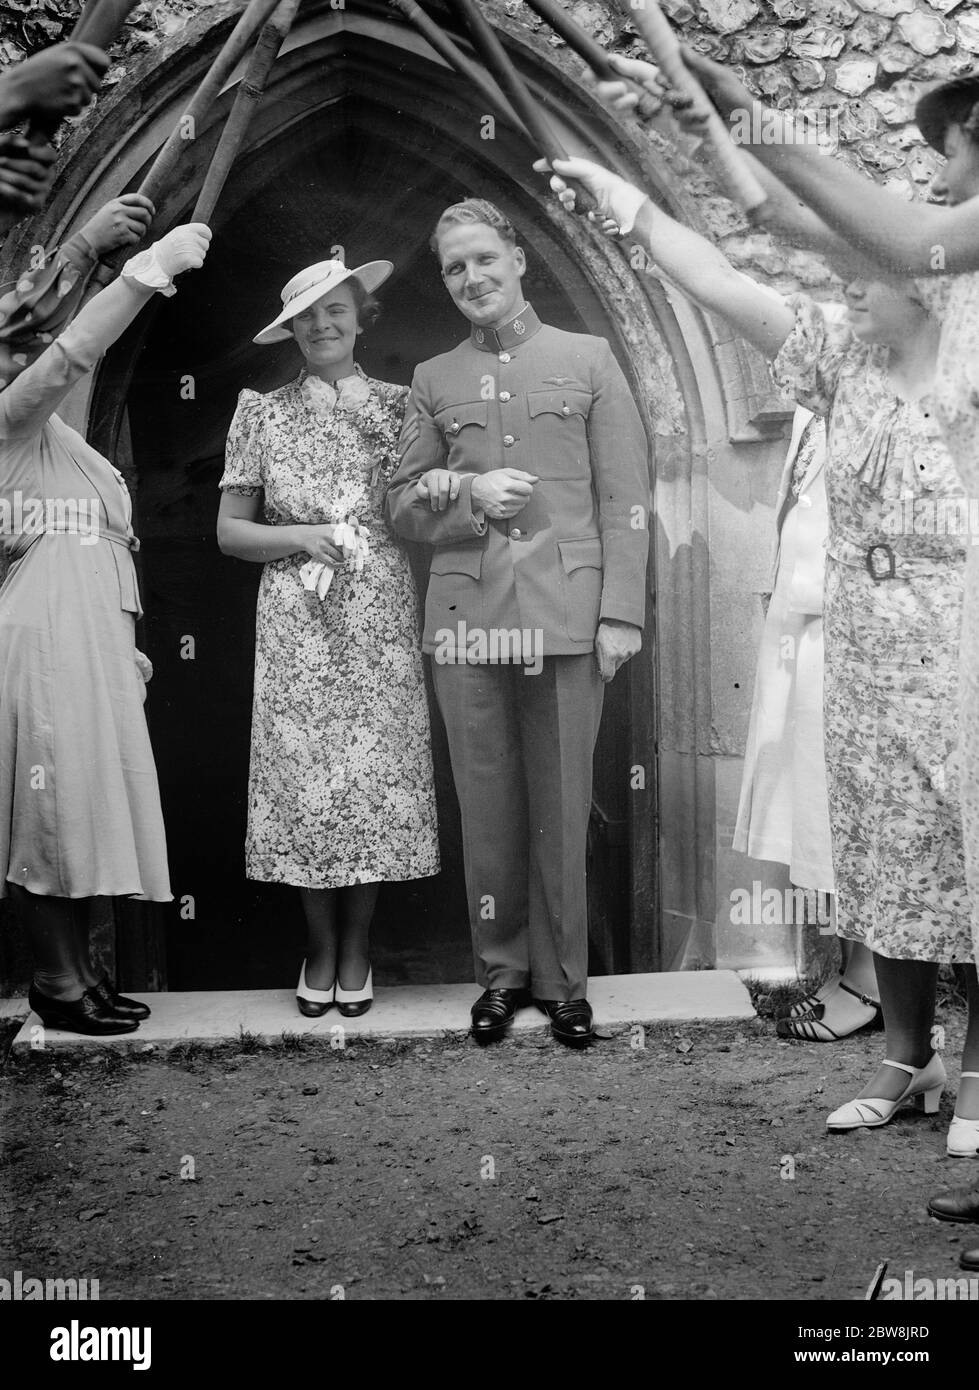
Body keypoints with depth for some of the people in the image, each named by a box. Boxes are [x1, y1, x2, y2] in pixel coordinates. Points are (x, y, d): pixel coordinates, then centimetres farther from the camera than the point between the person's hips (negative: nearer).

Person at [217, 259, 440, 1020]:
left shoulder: (401, 406, 8)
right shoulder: (263, 414, 7)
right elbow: (230, 531, 6)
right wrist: (297, 537, -8)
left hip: (383, 621, 0)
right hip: (297, 626, 0)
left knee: (377, 776, 0)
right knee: (303, 777, 0)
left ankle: (357, 947, 17)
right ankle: (320, 947, 17)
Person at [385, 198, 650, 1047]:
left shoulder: (588, 359, 9)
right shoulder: (433, 381, 15)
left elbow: (625, 496, 4)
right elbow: (403, 505, 13)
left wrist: (621, 610, -4)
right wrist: (468, 491, -7)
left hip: (567, 617, -2)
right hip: (467, 619, 2)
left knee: (562, 809, 3)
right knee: (488, 809, 6)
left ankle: (562, 978, 17)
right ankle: (501, 972, 20)